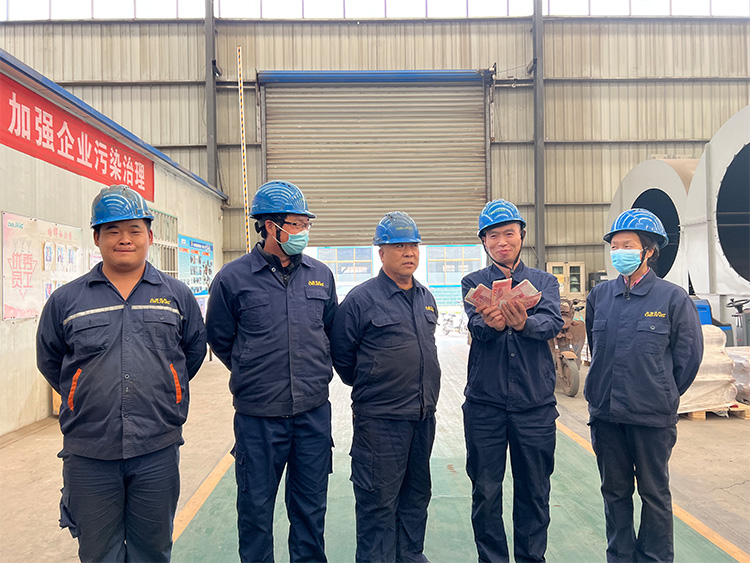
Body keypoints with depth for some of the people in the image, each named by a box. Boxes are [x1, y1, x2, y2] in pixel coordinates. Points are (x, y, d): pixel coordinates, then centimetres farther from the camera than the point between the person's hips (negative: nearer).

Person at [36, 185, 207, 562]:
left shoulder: (177, 295, 3)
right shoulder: (66, 300, 2)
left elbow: (195, 348, 15)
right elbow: (50, 361, 14)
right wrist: (89, 400, 11)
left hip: (158, 450, 0)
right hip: (88, 454, 0)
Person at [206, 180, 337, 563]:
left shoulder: (320, 275, 4)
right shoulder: (233, 278, -7)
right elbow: (220, 341, 5)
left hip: (314, 412, 3)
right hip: (258, 416, -3)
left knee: (310, 505, 16)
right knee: (256, 507, 12)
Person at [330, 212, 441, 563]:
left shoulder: (426, 298, 9)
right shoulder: (362, 299, -12)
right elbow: (341, 353, -5)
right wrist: (367, 385, 5)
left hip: (423, 415, 7)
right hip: (380, 419, -7)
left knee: (417, 494, 19)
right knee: (378, 500, 3)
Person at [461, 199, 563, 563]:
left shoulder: (544, 282, 8)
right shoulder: (474, 283, 7)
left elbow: (552, 323, -12)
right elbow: (475, 325, -12)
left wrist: (523, 322, -34)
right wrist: (491, 323, -36)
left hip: (535, 402, 1)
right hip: (485, 403, 0)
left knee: (534, 491, 12)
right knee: (485, 491, 8)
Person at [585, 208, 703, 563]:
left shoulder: (673, 299, -6)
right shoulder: (600, 296, 4)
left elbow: (688, 357, 0)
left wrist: (663, 396, 6)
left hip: (652, 417, -3)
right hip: (605, 414, 4)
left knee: (654, 493, 11)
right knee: (615, 492, 15)